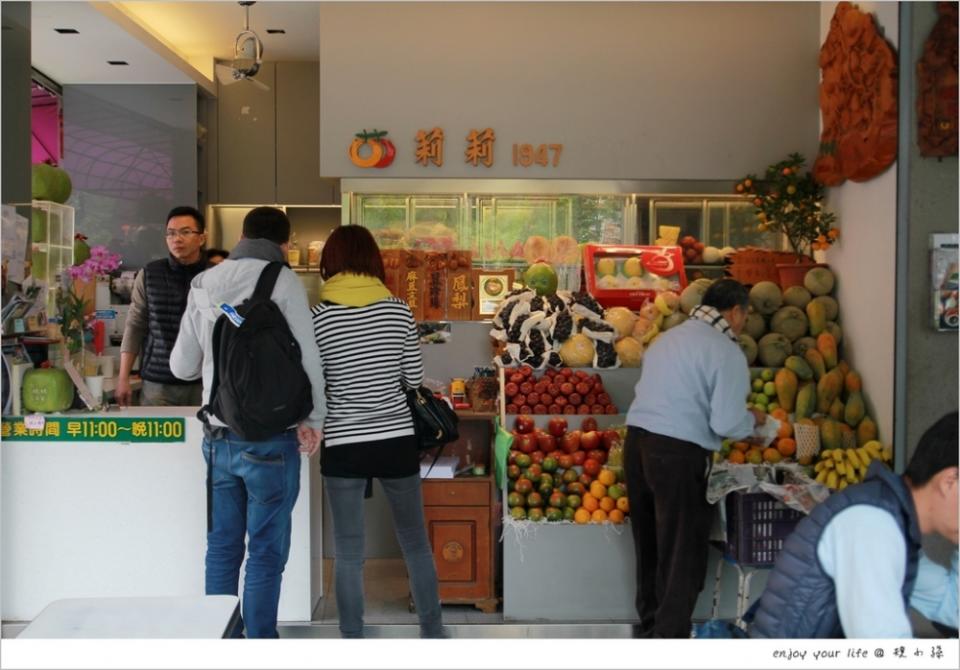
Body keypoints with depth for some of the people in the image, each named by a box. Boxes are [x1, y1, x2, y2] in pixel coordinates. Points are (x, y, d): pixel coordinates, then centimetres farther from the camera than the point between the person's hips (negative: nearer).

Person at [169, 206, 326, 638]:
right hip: (270, 437, -5)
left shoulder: (203, 284, 8)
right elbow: (307, 357, -10)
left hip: (218, 437, 5)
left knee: (222, 549, 14)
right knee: (266, 553, 4)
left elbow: (181, 366, 13)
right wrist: (313, 418, 2)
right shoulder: (283, 282, -8)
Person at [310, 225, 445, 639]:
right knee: (415, 542, 17)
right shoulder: (398, 310, -4)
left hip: (342, 446, -1)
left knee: (348, 551, 9)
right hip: (396, 441, 2)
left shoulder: (317, 317, -8)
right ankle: (433, 630, 28)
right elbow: (414, 379, 2)